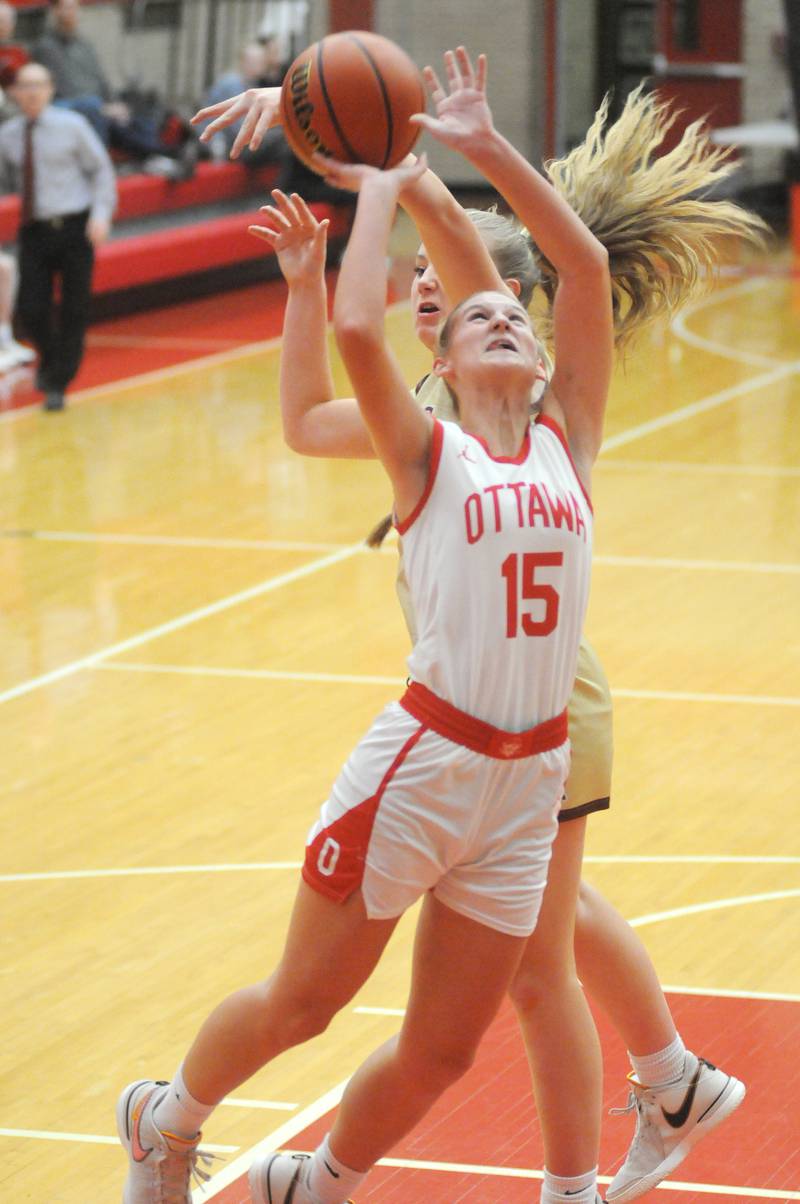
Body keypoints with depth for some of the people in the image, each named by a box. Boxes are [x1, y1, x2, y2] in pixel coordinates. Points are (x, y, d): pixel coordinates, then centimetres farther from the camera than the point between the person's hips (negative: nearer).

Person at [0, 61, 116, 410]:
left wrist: (101, 213, -10)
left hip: (73, 227, -2)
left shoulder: (71, 126, -3)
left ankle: (58, 384, 12)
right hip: (34, 230, 2)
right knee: (30, 310, -3)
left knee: (73, 312, 0)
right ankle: (50, 358, 29)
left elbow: (101, 169, 1)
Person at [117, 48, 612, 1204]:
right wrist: (381, 191, -6)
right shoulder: (427, 452, -1)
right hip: (422, 762, -4)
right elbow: (355, 330, -20)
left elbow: (588, 265, 2)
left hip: (527, 783, 4)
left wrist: (482, 140, 1)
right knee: (302, 1001, 8)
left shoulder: (568, 442, 9)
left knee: (440, 1051, 9)